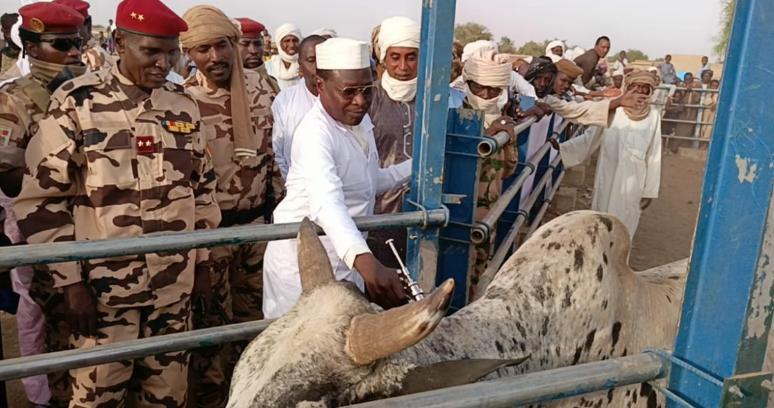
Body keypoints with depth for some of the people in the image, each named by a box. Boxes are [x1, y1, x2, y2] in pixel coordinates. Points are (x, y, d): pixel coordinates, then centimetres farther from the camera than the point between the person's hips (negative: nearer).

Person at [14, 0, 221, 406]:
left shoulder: (183, 104, 5)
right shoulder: (76, 103, -7)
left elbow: (203, 186, 12)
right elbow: (42, 198, -6)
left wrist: (202, 260, 11)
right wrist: (69, 280, -8)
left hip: (175, 284, 4)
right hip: (104, 285, -3)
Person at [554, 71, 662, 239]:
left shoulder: (653, 117, -6)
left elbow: (653, 156, -2)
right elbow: (589, 138, 0)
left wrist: (650, 190, 0)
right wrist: (562, 147, -11)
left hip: (632, 183, 0)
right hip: (607, 180, 0)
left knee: (623, 227, 13)